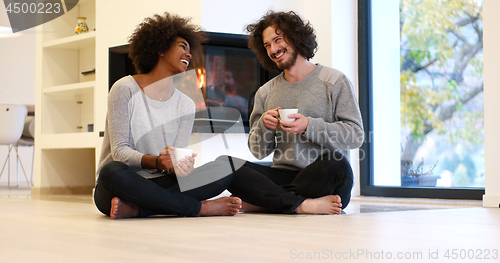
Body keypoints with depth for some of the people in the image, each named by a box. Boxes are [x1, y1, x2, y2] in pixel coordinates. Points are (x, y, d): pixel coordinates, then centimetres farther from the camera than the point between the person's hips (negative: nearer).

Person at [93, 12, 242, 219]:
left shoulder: (185, 105, 10)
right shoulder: (126, 89, -4)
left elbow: (175, 162, 0)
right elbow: (119, 151, -12)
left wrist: (180, 167, -26)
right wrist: (157, 162, -31)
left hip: (157, 186, 5)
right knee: (114, 171, -40)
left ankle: (135, 208, -29)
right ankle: (200, 208, -27)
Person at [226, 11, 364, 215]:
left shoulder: (334, 81, 5)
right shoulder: (265, 93, 17)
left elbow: (356, 136, -4)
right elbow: (258, 151, 15)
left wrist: (309, 126, -16)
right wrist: (264, 126, -6)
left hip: (323, 179, -2)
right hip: (282, 175, 3)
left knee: (336, 164, -38)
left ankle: (258, 202, -23)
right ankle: (303, 204, -29)